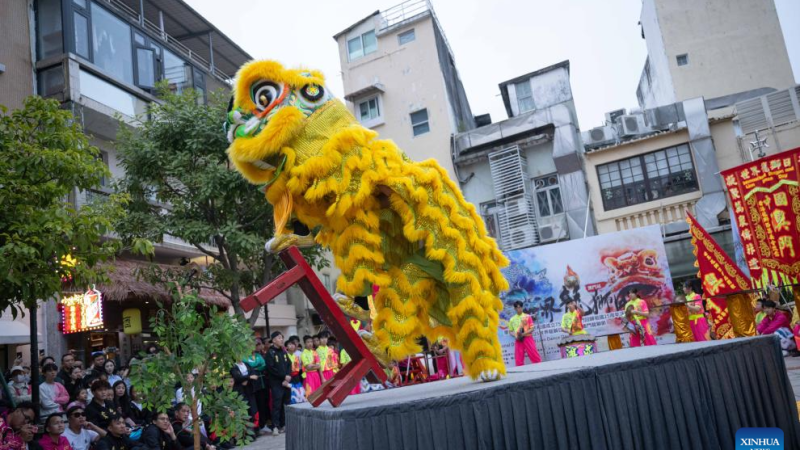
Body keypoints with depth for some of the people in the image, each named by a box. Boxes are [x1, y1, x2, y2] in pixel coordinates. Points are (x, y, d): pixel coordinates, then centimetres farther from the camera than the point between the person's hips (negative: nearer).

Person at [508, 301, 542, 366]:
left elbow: (532, 329, -1)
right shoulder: (512, 319, 10)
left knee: (534, 356, -5)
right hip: (518, 341, 2)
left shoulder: (527, 317, 3)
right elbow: (510, 331, 14)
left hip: (528, 338, -2)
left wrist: (523, 334, -15)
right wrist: (515, 336, -7)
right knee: (518, 359, 0)